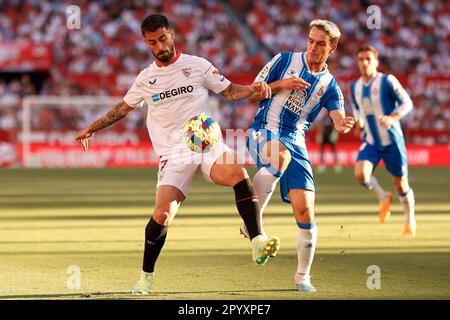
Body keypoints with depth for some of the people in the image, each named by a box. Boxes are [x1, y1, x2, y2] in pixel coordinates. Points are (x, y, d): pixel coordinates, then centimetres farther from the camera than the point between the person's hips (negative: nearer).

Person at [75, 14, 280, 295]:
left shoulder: (197, 65, 7)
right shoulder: (146, 78, 13)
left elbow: (230, 91, 11)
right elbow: (124, 107, 28)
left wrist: (252, 88, -9)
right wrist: (91, 129, 32)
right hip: (174, 154, 1)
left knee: (238, 173, -34)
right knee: (162, 215, -18)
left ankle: (258, 242, -37)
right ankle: (147, 277, 3)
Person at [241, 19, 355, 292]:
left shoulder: (329, 85, 9)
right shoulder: (285, 60, 4)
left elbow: (339, 119, -8)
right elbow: (253, 94, 5)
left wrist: (343, 125, -32)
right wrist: (281, 84, -12)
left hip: (295, 144, 3)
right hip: (264, 131, -3)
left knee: (305, 212, -7)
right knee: (280, 155, -41)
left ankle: (303, 277, 10)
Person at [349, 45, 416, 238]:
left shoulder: (387, 81, -10)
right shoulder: (354, 87, 6)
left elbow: (407, 103, -9)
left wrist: (392, 118, -26)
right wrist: (358, 120, 1)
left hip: (392, 141, -4)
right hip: (370, 142, 4)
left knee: (401, 184, 3)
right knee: (360, 174, -22)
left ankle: (410, 219, 28)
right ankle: (383, 198, 7)